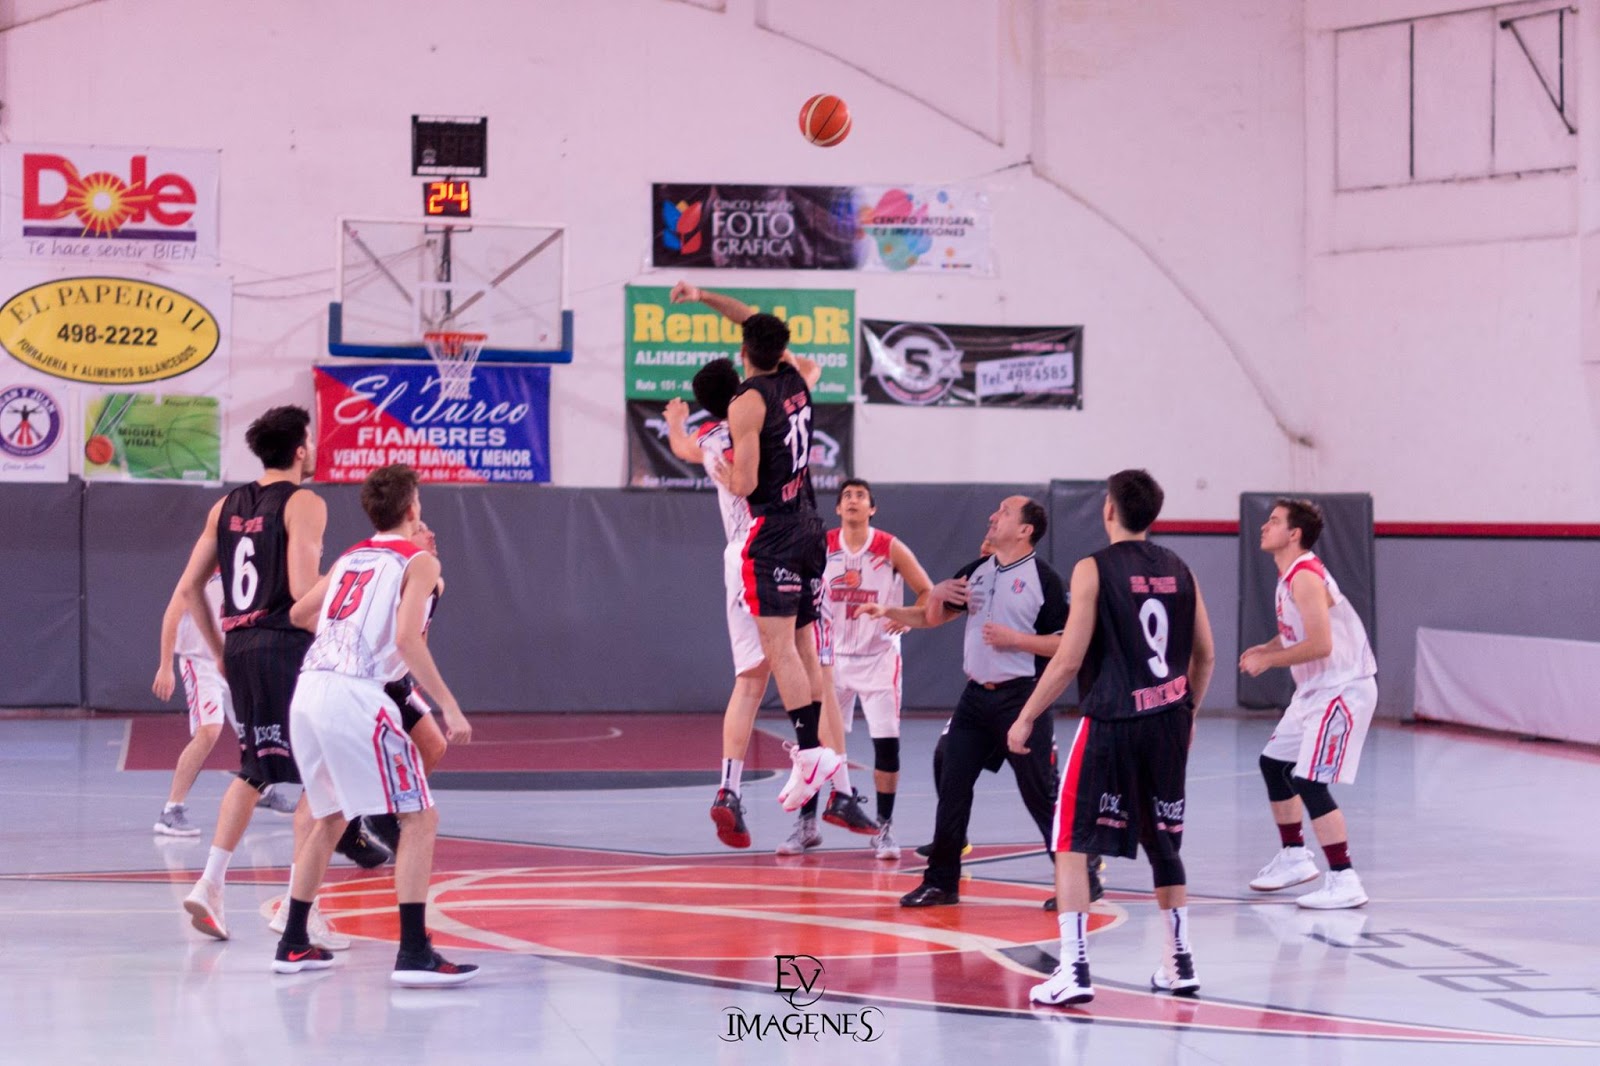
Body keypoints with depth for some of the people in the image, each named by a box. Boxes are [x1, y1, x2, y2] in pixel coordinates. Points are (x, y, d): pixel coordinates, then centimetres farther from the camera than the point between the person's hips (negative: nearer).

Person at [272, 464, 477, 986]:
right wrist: (448, 705, -11)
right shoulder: (418, 561, 2)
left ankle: (293, 944, 26)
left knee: (330, 818, 24)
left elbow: (298, 614, 31)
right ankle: (414, 953, -11)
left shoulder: (349, 559, 22)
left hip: (309, 691, 7)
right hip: (356, 696, -7)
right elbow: (407, 637, -12)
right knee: (420, 819, -2)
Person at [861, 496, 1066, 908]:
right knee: (952, 787, 7)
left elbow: (1065, 643, -12)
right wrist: (888, 612, 1)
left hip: (1020, 699, -7)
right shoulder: (976, 571, 11)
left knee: (1039, 793, -4)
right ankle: (941, 882, 16)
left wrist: (1015, 639, -20)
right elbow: (933, 617, 19)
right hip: (976, 696, 7)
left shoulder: (1043, 579, -9)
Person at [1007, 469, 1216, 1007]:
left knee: (1071, 843, 0)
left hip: (1112, 721, -5)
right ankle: (1180, 963, 25)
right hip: (1169, 720, 6)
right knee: (1163, 843, 19)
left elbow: (1069, 659, -11)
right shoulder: (1179, 570, 9)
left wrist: (1026, 719, -3)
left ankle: (1074, 970, -11)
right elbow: (1205, 654, 13)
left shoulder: (1094, 569, -7)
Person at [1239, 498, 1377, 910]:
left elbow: (1319, 644, -28)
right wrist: (1266, 648, 6)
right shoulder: (1290, 575, 10)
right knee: (1274, 763, 20)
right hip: (1315, 689, 11)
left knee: (1310, 782, -15)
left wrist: (1268, 661, -17)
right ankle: (1294, 857, 33)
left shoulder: (1305, 577, -21)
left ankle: (1344, 881, -11)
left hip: (1343, 689, -11)